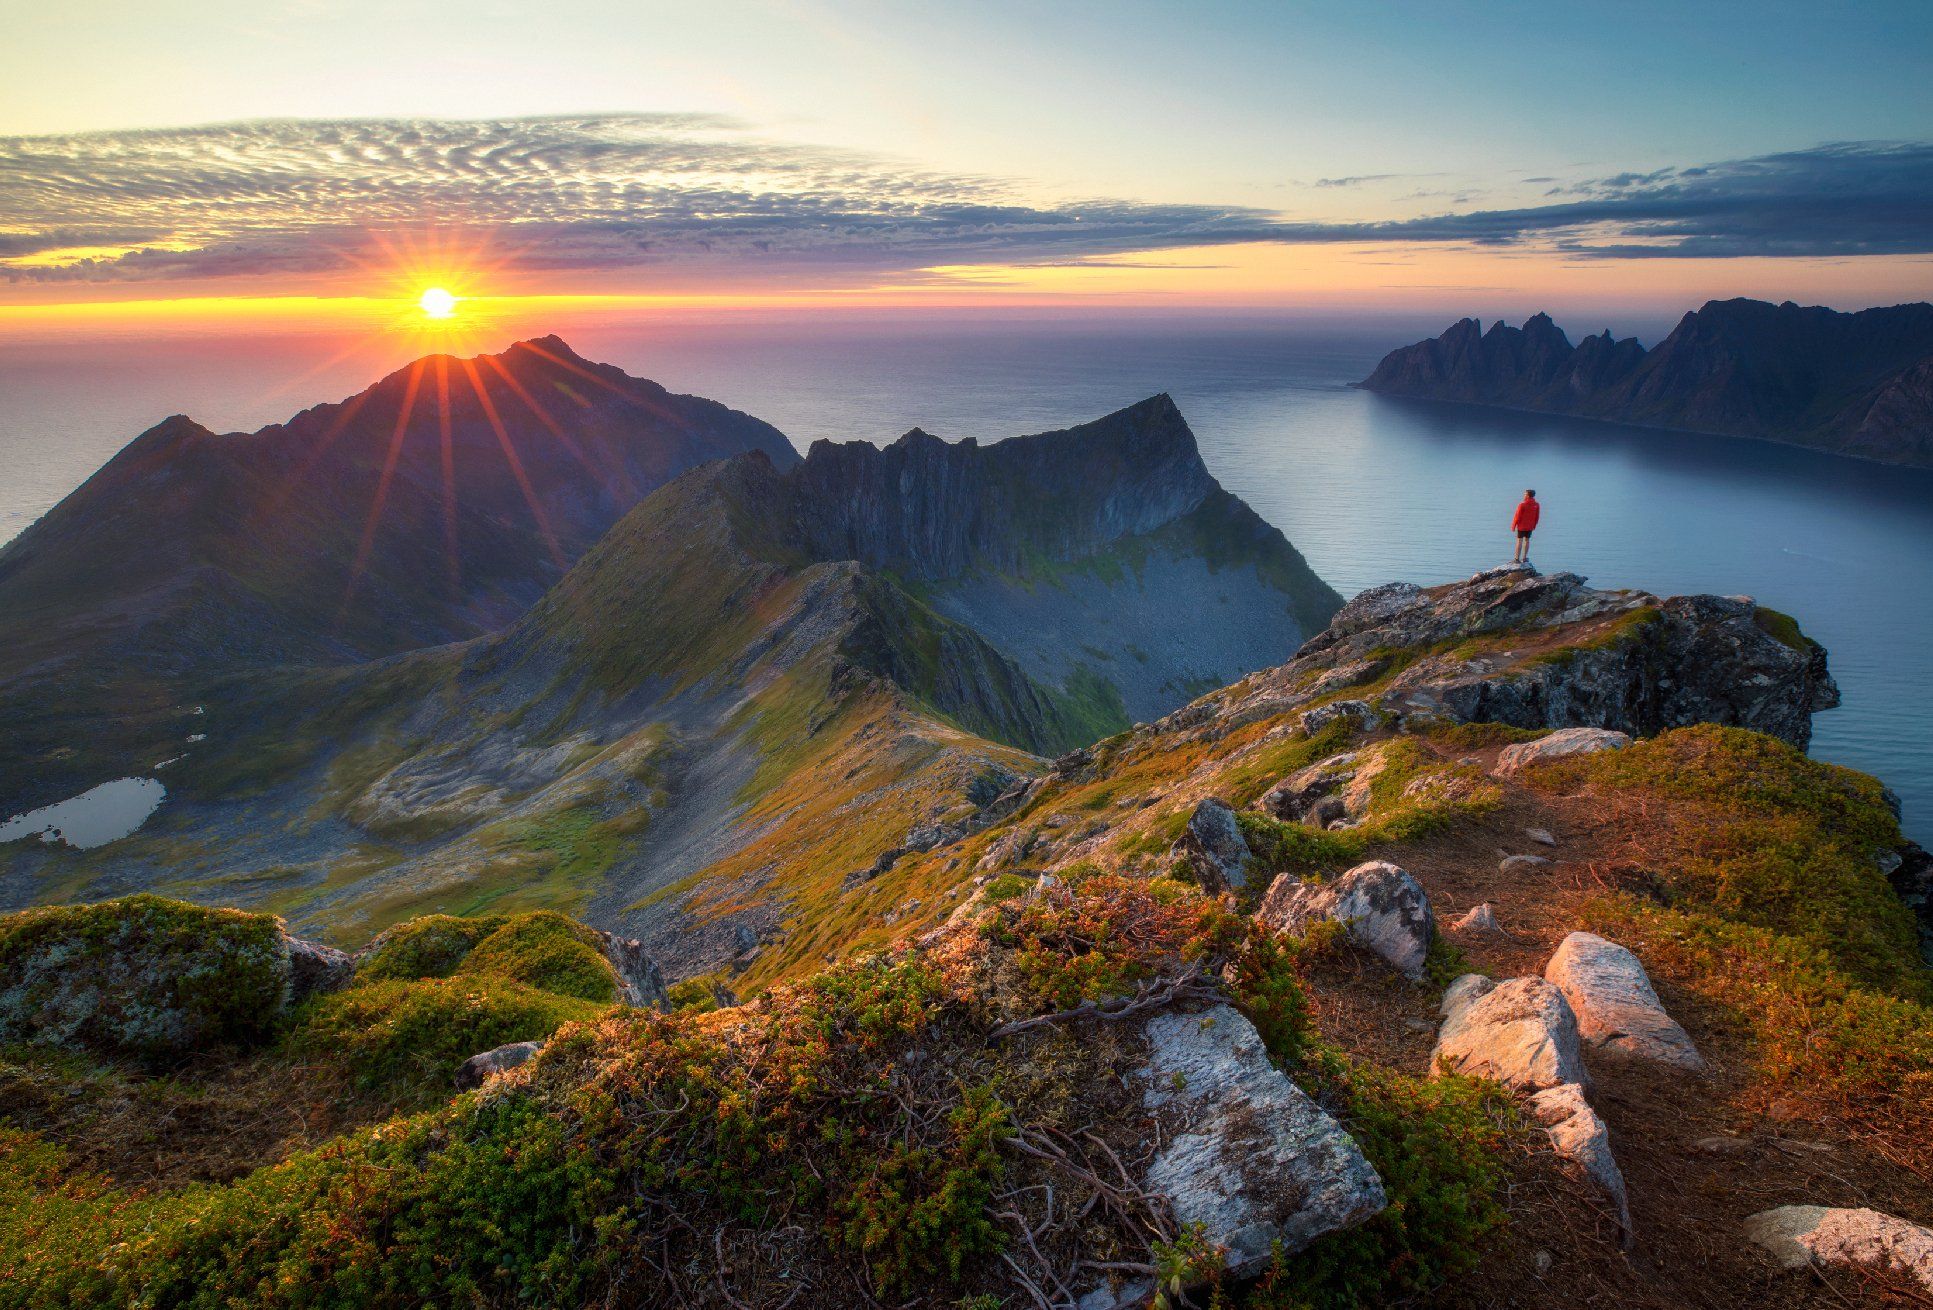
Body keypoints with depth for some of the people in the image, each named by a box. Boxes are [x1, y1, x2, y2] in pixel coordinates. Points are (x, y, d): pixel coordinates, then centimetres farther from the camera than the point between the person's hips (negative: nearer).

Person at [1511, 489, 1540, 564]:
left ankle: (1517, 558, -1)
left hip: (1521, 526, -5)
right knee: (1527, 540, 13)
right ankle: (1524, 558, 17)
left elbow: (1517, 516, -13)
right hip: (1530, 527, 5)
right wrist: (1534, 526, 19)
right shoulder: (1537, 505, -1)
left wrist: (1513, 526, -4)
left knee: (1519, 541, -1)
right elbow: (1537, 517, 7)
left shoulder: (1522, 504, -17)